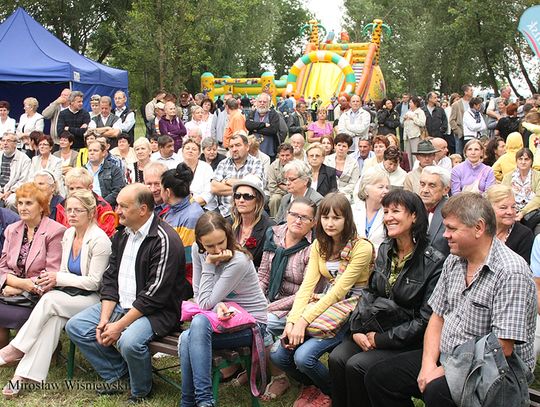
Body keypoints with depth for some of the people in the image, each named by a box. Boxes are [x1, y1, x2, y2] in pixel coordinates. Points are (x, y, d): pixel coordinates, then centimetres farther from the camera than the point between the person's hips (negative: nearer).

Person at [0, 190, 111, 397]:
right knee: (55, 317, -26)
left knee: (50, 300, -27)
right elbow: (65, 271, 16)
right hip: (71, 293, 6)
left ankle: (17, 348, -12)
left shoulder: (99, 240, -15)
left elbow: (94, 282, -15)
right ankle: (25, 373, -28)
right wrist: (52, 280, -7)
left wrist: (59, 278, -13)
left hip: (92, 299, -6)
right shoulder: (68, 234, 9)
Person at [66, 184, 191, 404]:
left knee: (129, 341, -33)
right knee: (75, 326, 0)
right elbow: (110, 279, 9)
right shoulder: (121, 235, 9)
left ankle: (141, 392, -2)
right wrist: (104, 319, -5)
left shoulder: (164, 240, -19)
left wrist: (119, 326, -20)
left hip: (157, 311, -8)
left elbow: (155, 294, -22)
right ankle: (117, 375, 12)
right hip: (120, 304, 9)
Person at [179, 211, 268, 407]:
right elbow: (198, 296, 2)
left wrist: (209, 264, -21)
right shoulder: (198, 249, -4)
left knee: (199, 322, -33)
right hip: (226, 316, 6)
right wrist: (216, 305, -19)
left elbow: (206, 303, -21)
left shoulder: (238, 261, -24)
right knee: (186, 339, -27)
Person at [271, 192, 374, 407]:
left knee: (303, 356, -25)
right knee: (278, 354, -12)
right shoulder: (319, 245, 6)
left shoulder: (361, 248, -15)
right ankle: (311, 386, 18)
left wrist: (304, 320, -23)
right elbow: (307, 285, -3)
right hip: (327, 305, 6)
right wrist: (292, 320, -17)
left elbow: (339, 291, -20)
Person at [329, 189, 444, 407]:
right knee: (337, 358, -16)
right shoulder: (384, 250, 5)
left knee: (356, 365, -23)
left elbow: (425, 320, -16)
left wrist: (381, 339, -15)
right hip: (375, 329, 6)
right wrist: (356, 329, -5)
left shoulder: (434, 262, -16)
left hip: (409, 342, -6)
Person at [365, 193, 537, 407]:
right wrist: (428, 365, -6)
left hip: (495, 371, -7)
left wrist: (446, 371, -18)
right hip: (447, 359, 8)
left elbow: (502, 348, -22)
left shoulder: (511, 273, -19)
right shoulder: (453, 261, 6)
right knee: (378, 377, -2)